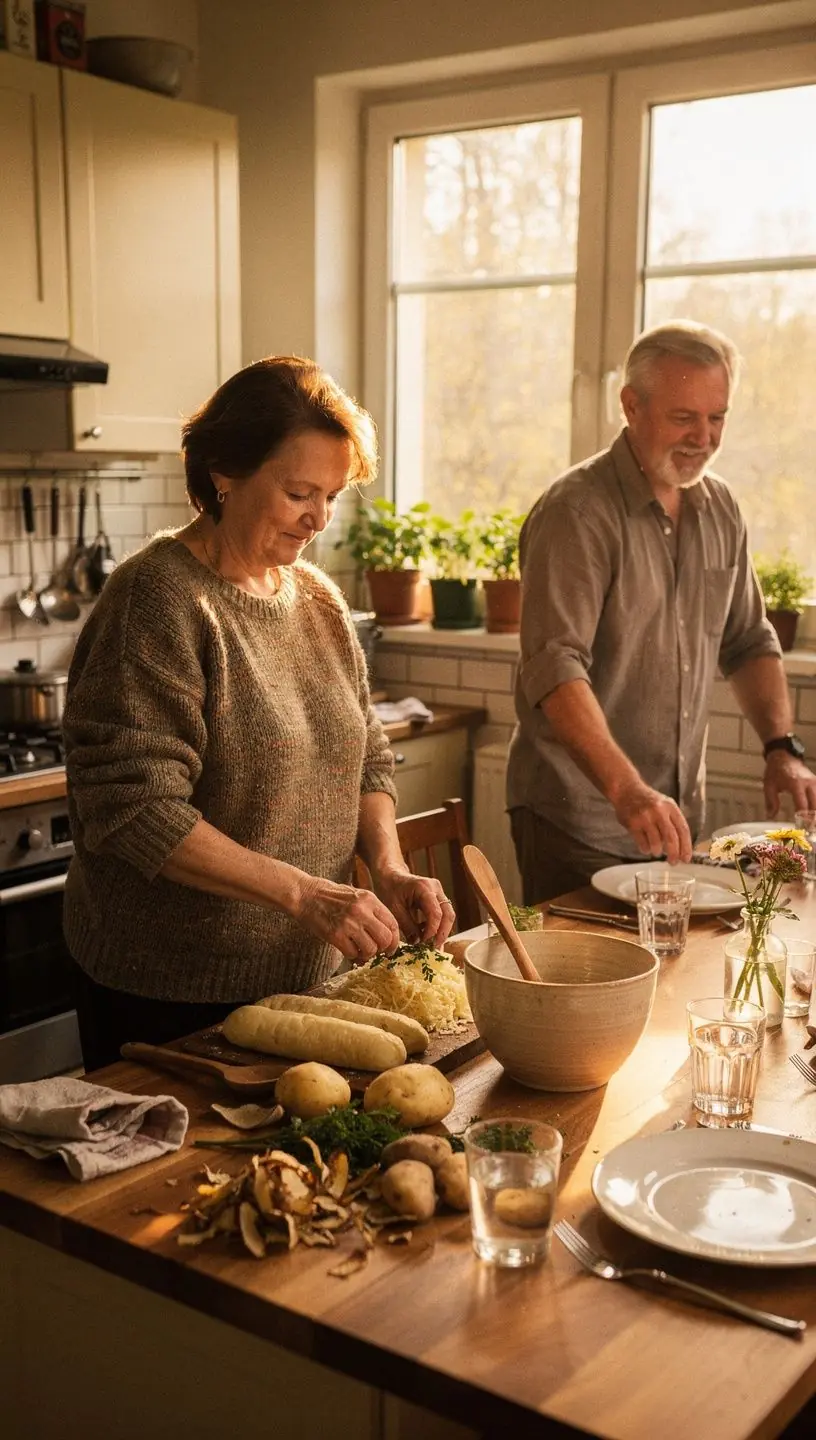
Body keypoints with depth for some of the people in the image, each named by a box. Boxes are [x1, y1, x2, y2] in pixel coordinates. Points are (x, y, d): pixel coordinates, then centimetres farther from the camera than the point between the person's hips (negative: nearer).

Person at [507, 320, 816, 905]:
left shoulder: (720, 508, 7)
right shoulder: (577, 513, -16)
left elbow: (749, 642, 16)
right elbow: (555, 669, -27)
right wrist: (626, 791, -37)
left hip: (678, 812, 7)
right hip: (578, 821, -7)